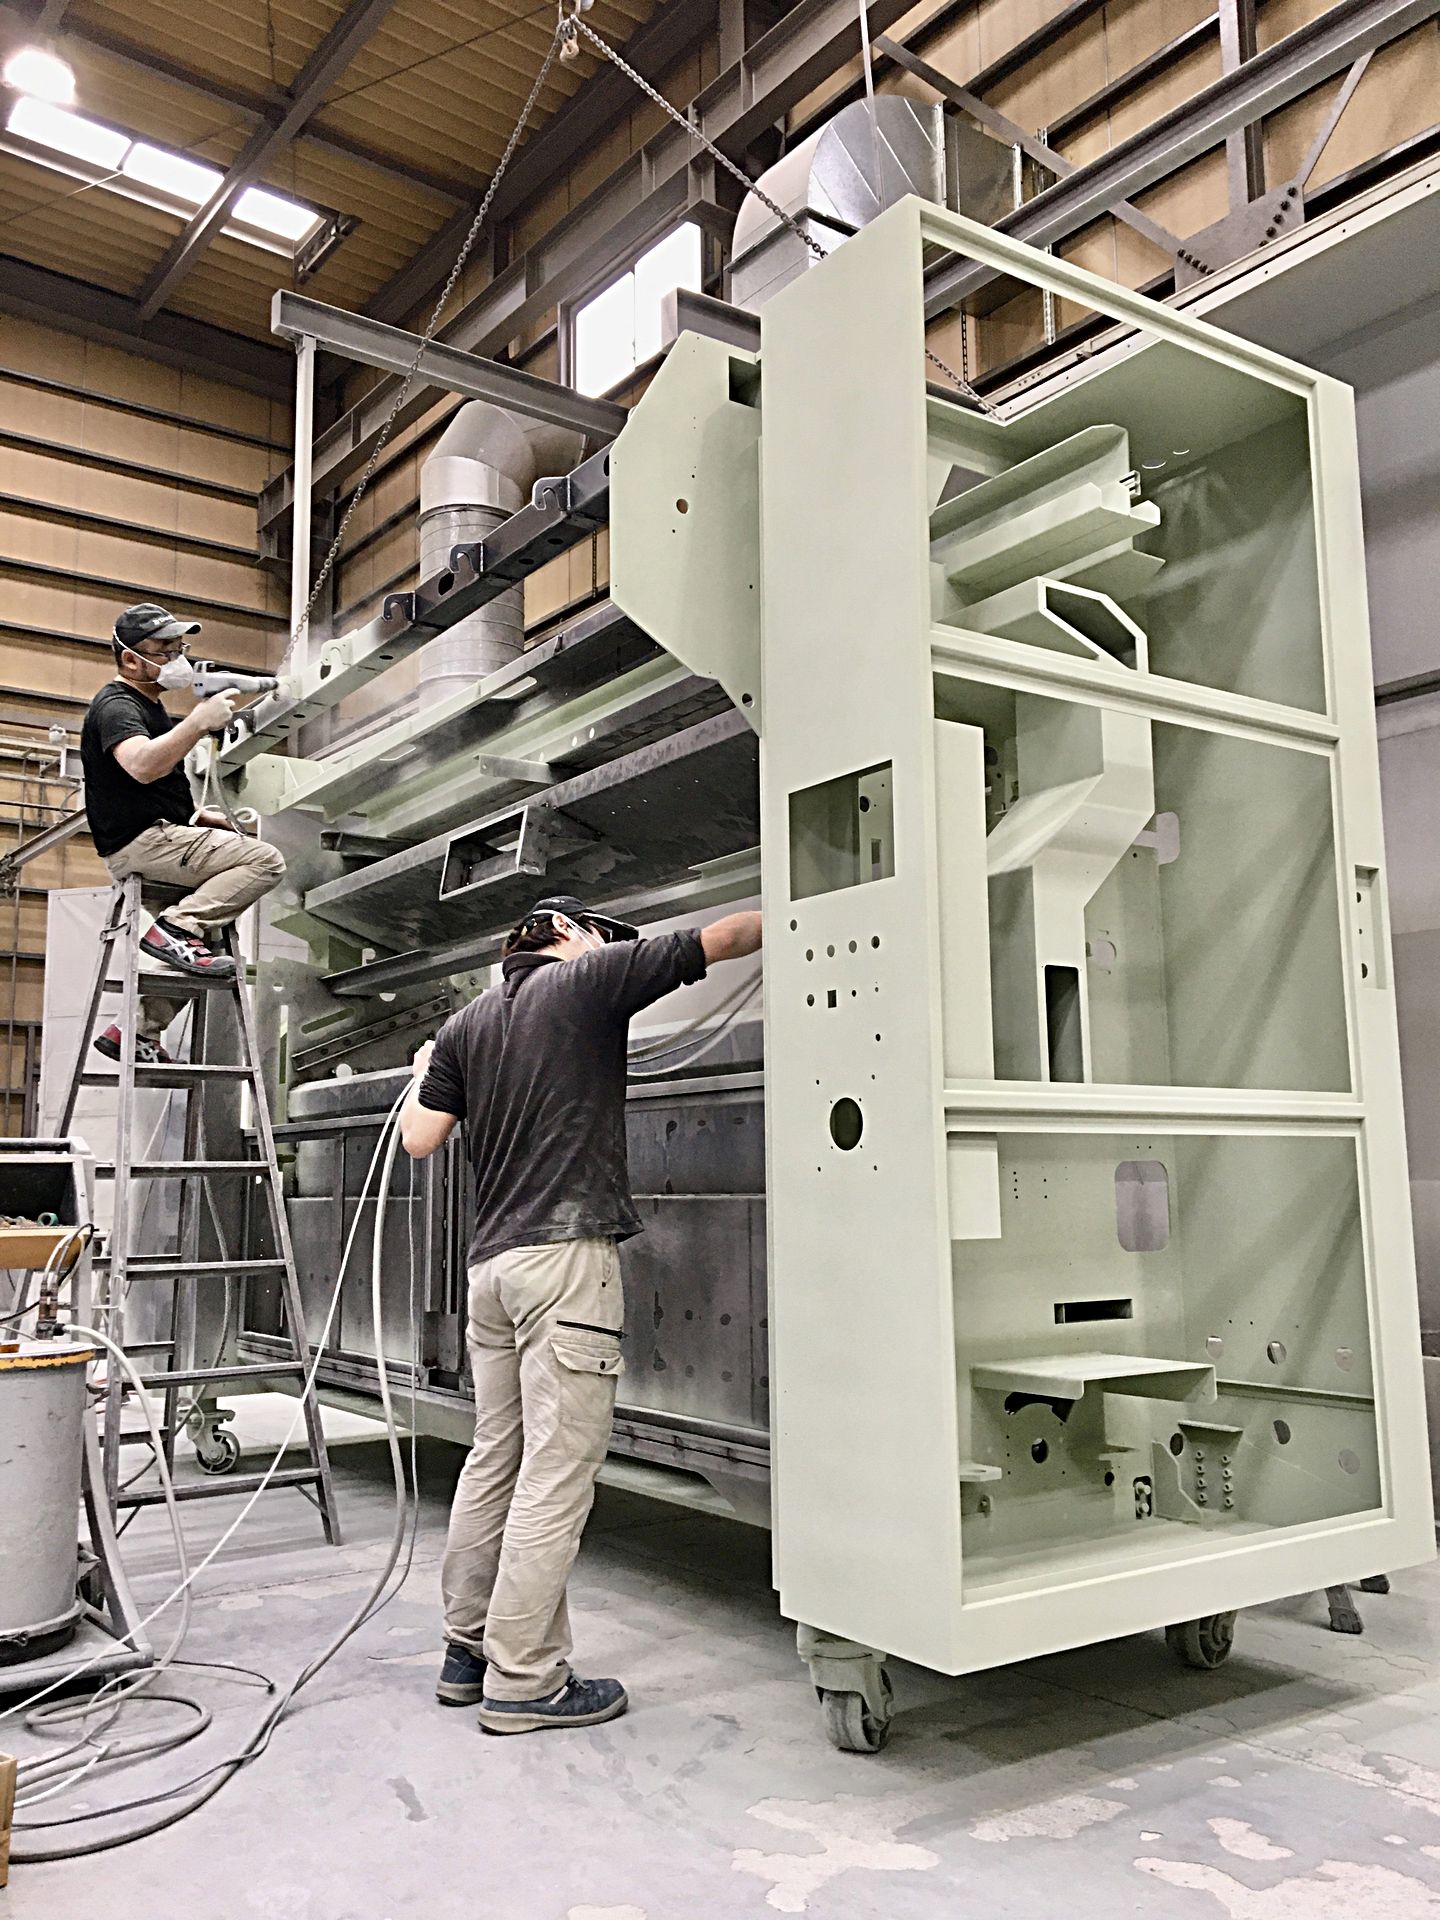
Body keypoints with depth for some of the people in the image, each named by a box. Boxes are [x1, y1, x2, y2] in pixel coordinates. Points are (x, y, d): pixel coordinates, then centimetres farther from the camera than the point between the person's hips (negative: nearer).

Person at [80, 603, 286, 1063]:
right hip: (141, 843, -10)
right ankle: (177, 929, -25)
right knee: (266, 861, -22)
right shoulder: (115, 705, -9)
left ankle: (141, 1030, 19)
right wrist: (200, 721, -34)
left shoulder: (147, 706, 22)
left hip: (159, 837, 10)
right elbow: (141, 766, -31)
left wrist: (193, 815, 17)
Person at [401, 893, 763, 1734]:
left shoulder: (466, 1025, 16)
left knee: (495, 1461, 15)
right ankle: (524, 1679, 2)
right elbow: (722, 939, 2)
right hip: (567, 1254, -7)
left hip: (494, 1262, 8)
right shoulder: (589, 980, 0)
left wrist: (425, 1073, 30)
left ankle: (469, 1650, 24)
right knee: (557, 1473, -3)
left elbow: (419, 1138, 10)